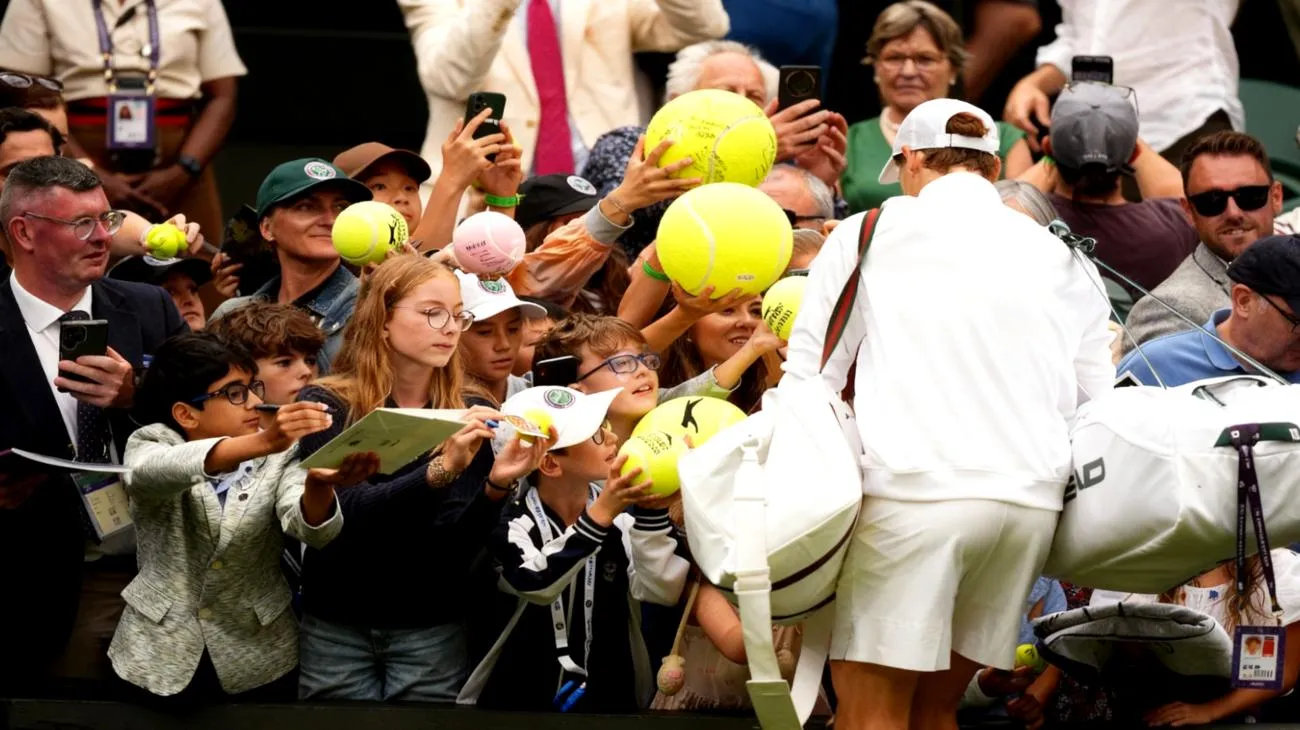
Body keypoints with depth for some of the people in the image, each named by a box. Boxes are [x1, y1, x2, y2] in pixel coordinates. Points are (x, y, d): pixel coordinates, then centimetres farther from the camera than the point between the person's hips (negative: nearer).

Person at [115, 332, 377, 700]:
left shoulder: (276, 458, -3)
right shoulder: (150, 445, -7)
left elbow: (312, 528, -20)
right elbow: (157, 470, -31)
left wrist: (318, 485, -45)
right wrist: (261, 443, -47)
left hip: (258, 661, 1)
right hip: (160, 656, -1)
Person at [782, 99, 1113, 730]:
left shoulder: (868, 234, 9)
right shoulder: (1062, 260, 19)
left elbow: (807, 383, 5)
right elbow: (1100, 406, 15)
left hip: (914, 493, -5)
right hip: (1033, 500, 5)